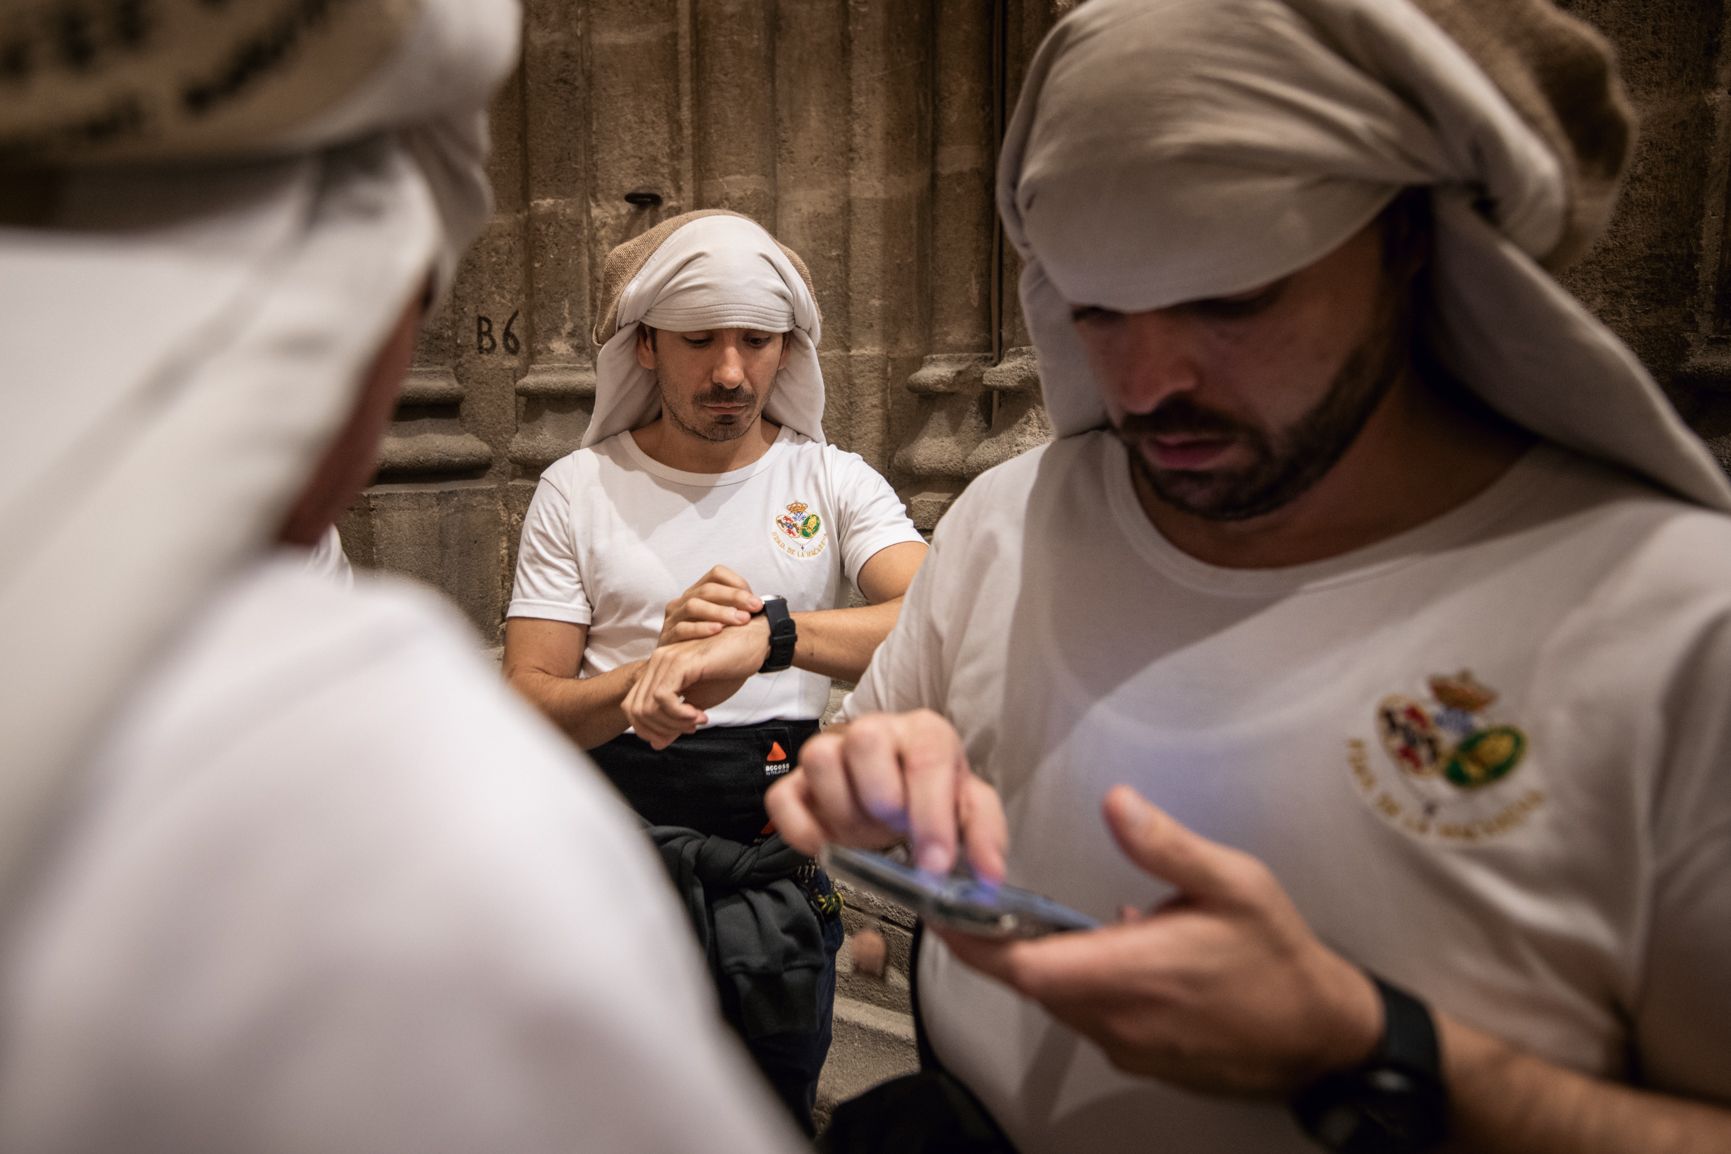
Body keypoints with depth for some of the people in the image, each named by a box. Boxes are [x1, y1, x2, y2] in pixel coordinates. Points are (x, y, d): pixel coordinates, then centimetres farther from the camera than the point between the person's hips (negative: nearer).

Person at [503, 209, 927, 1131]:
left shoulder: (833, 481, -1)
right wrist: (655, 668, -26)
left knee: (773, 1109, 17)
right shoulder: (577, 490, -1)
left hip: (787, 863, 1)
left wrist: (768, 635, -34)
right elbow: (528, 706, -6)